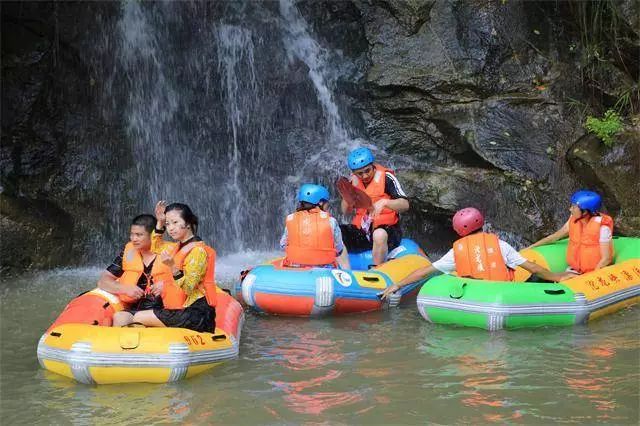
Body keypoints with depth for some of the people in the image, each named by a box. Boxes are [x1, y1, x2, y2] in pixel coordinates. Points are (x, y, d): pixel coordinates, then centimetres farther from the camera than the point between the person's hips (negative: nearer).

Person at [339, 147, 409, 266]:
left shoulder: (385, 177, -7)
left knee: (379, 234, -40)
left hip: (386, 229, -5)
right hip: (360, 230, 5)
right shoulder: (354, 181, 8)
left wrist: (384, 202, -33)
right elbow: (346, 211, 8)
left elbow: (405, 205, -15)